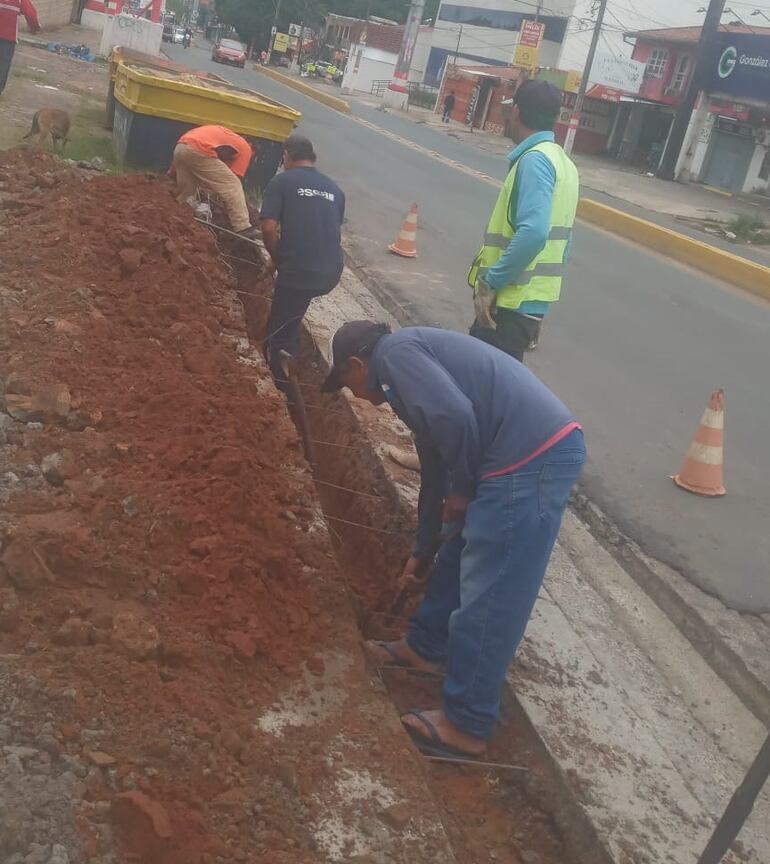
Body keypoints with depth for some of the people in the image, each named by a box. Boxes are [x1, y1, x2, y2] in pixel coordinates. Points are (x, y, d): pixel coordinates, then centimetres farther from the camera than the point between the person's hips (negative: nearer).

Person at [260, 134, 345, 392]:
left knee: (279, 333, 9)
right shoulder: (334, 189, 16)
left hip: (299, 270, -6)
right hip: (331, 271, 6)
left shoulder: (281, 182, 0)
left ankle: (283, 387, 13)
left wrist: (277, 258, 9)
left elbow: (269, 228, -10)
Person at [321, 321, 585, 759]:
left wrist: (462, 490, -4)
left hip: (535, 457, -10)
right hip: (535, 451, 10)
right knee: (457, 555, 25)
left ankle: (467, 726, 14)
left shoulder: (395, 351, -3)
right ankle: (425, 647, 44)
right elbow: (435, 472, 33)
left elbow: (454, 416, -21)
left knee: (488, 598, 1)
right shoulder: (415, 360, 26)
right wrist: (421, 552, 42)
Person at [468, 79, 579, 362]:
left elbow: (533, 232, -31)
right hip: (533, 300, 10)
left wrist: (490, 282, -22)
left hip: (511, 303, -10)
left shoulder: (534, 160, -15)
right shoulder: (562, 162, 14)